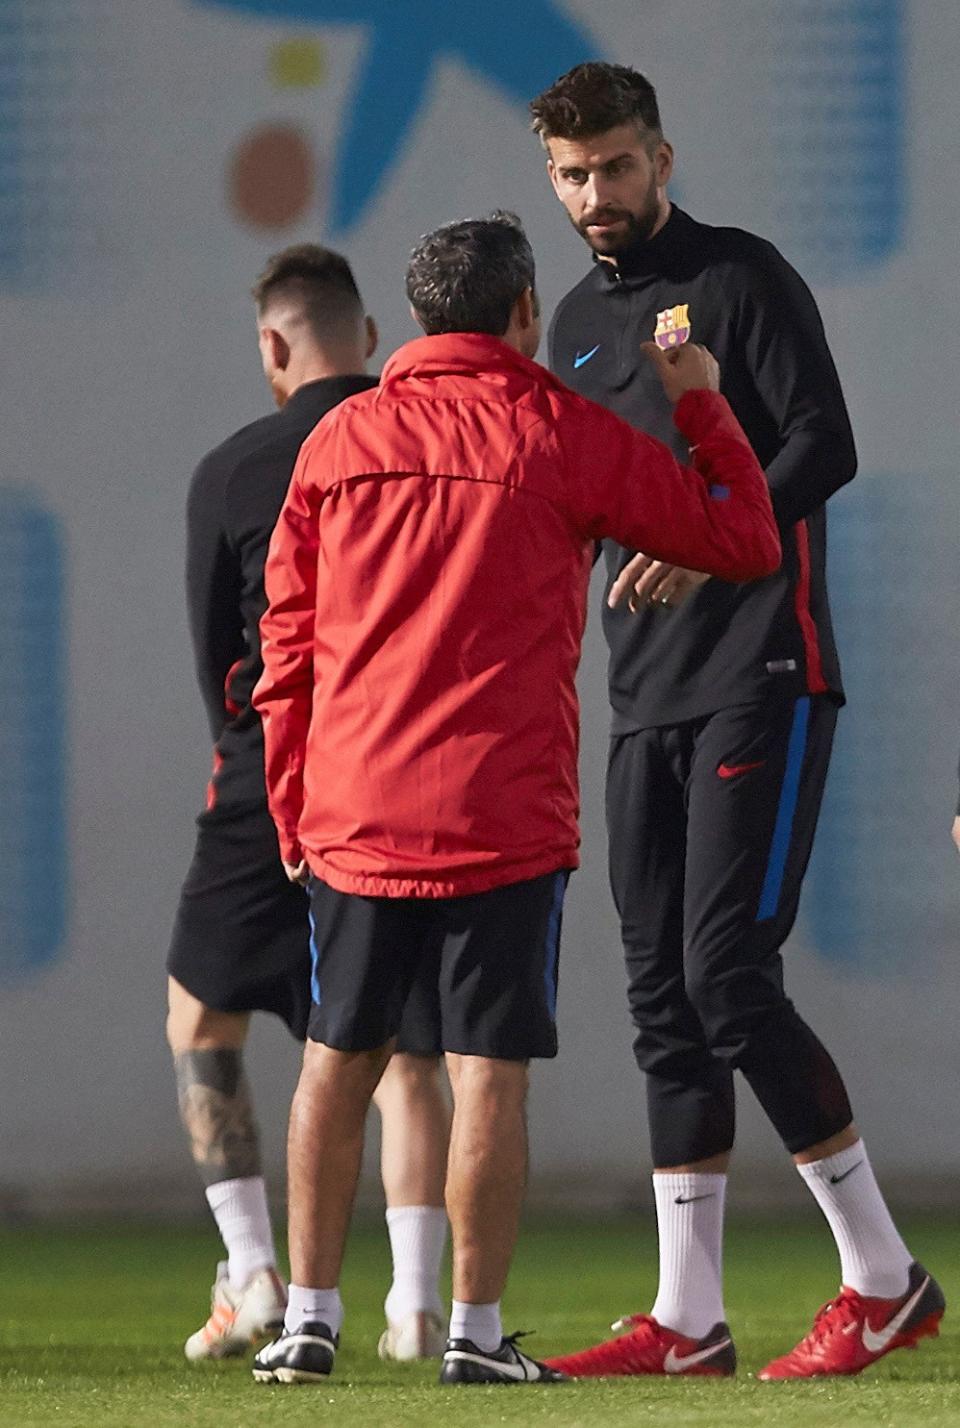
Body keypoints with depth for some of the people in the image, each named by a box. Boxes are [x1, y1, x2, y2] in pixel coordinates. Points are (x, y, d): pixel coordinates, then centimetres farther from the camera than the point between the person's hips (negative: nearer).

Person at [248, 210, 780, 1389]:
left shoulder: (341, 439, 8)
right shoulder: (563, 434, -2)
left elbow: (287, 639, 10)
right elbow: (745, 541, 3)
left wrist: (292, 809, 17)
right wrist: (701, 405, 16)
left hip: (354, 812, 3)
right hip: (504, 819, -3)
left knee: (337, 1060, 12)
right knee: (488, 1072, 0)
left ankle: (308, 1316, 11)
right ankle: (476, 1331, 0)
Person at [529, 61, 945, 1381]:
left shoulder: (740, 278, -3)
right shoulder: (579, 324, 18)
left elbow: (824, 446, -12)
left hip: (761, 678, -7)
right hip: (646, 698, 7)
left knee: (728, 974, -14)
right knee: (664, 998, 4)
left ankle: (883, 1280, -6)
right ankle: (689, 1321, 7)